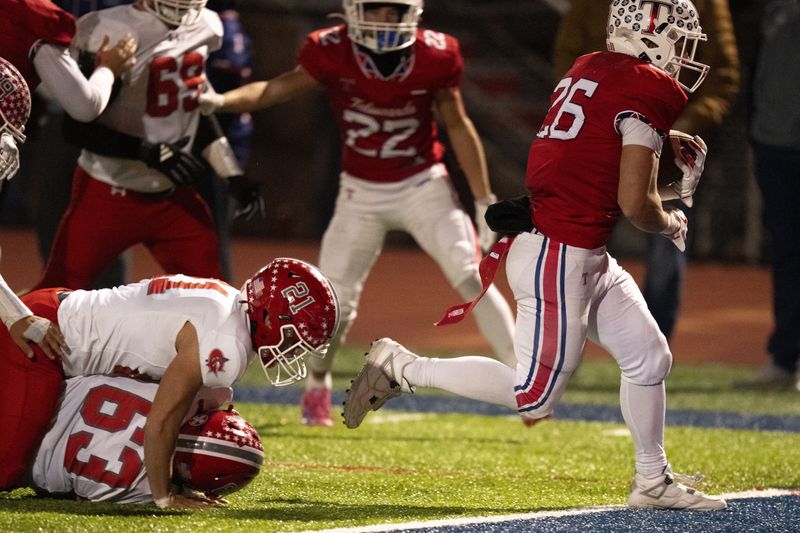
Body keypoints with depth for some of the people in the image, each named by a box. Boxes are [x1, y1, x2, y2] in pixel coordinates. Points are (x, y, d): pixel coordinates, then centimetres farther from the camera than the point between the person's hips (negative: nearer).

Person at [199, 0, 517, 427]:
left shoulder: (435, 56, -14)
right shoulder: (332, 52, -15)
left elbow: (457, 127, -3)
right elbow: (277, 89, -17)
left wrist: (485, 202, 0)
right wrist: (220, 101, -37)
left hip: (422, 186, -1)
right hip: (360, 194, 1)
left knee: (472, 277, -14)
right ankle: (317, 388, 29)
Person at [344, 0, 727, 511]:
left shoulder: (587, 70, 12)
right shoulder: (649, 92, -14)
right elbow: (635, 203, -17)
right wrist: (673, 224, 3)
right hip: (559, 258, -10)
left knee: (650, 357, 14)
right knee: (534, 396, -2)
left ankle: (653, 480, 24)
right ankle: (402, 368, 3)